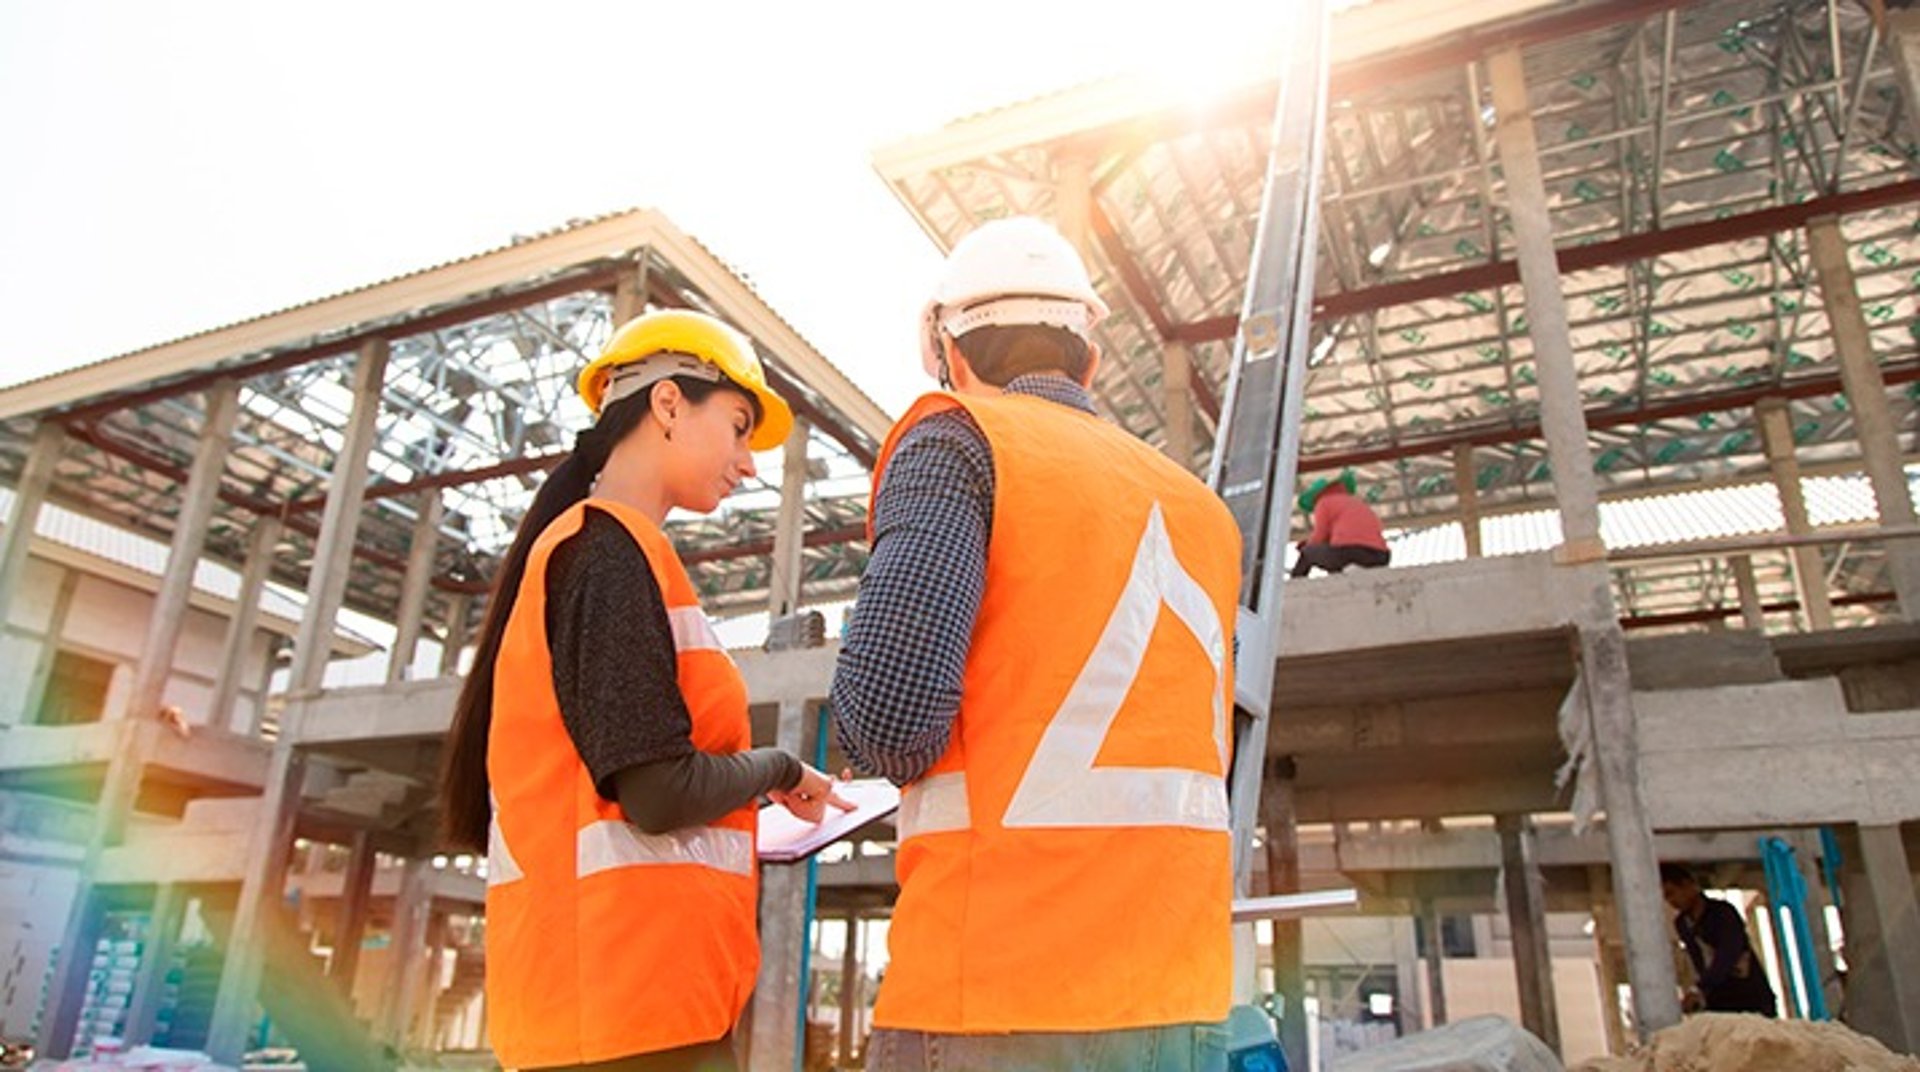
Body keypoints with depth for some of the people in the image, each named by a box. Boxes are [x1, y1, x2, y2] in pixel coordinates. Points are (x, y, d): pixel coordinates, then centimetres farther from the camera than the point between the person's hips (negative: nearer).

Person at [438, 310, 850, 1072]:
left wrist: (752, 815, 14)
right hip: (632, 991, -9)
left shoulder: (574, 543, 16)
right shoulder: (610, 547, -12)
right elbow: (661, 791, -21)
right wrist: (777, 769, -3)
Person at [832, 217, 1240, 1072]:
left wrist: (888, 751, 5)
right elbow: (1177, 742, 16)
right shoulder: (1202, 507, 14)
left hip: (1001, 997, -6)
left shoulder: (956, 437, -4)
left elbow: (892, 711, -17)